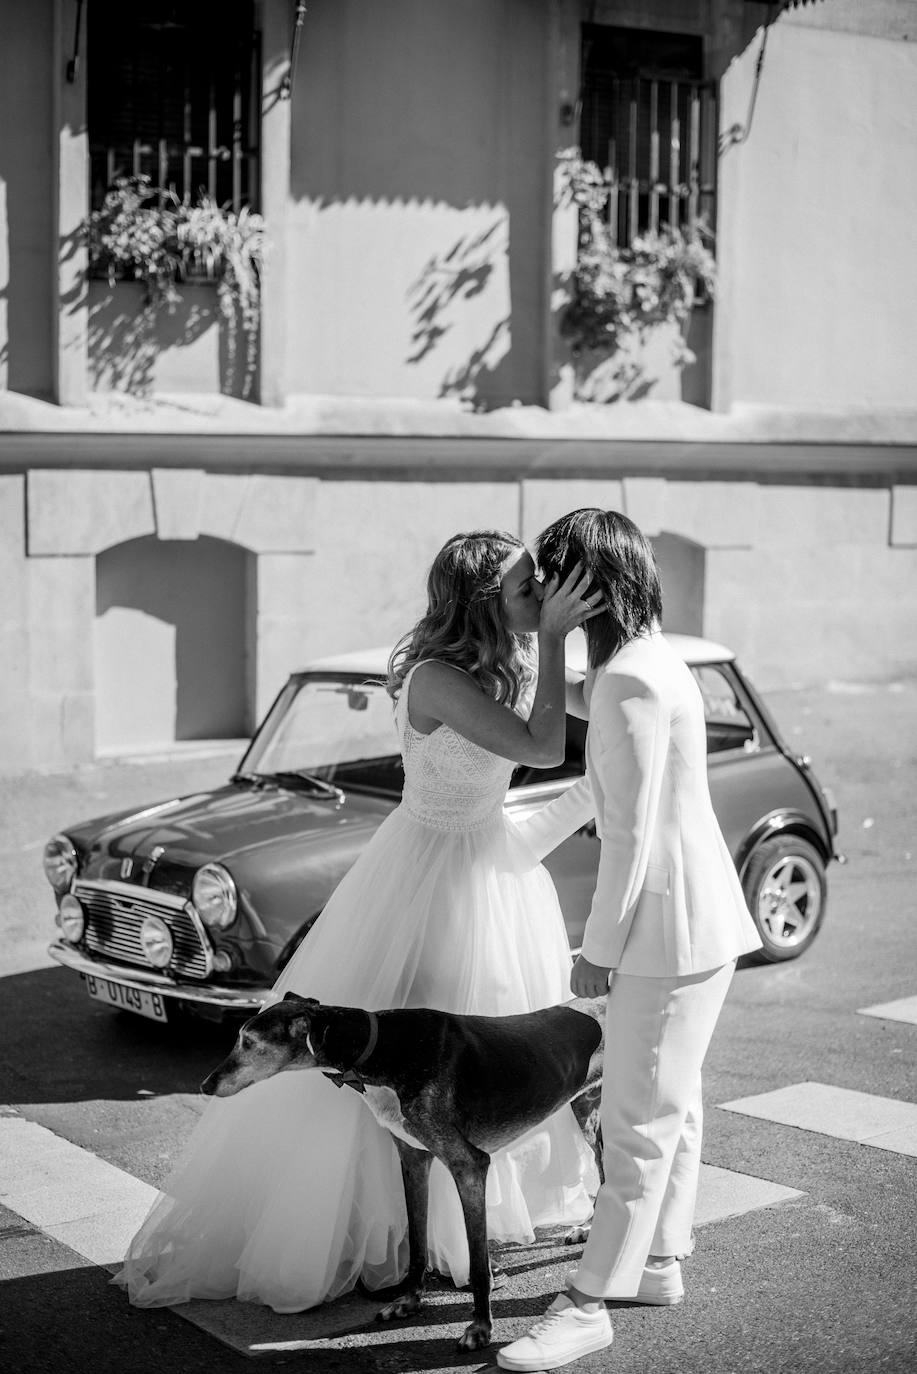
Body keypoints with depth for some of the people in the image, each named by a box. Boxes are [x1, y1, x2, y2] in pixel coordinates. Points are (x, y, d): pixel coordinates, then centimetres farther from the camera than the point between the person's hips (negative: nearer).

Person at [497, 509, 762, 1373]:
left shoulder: (630, 683, -21)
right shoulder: (647, 663, 11)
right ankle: (659, 1263, 31)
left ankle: (589, 1303, 5)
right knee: (670, 1103, 19)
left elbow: (632, 833, -21)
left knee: (639, 1117, -3)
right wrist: (523, 848, 31)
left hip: (673, 921, -10)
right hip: (693, 914, 10)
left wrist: (599, 948, -14)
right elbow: (601, 783, 23)